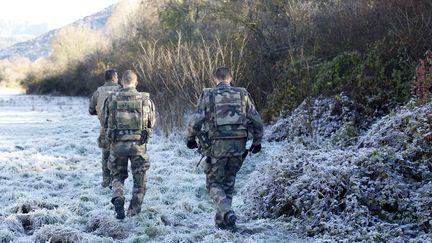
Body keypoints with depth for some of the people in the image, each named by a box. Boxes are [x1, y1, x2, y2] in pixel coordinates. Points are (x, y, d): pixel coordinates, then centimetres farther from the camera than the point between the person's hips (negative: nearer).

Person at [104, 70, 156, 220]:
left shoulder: (113, 99, -3)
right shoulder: (145, 99, -3)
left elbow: (107, 122, 3)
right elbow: (152, 122, 5)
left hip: (118, 144, 1)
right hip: (138, 144, -1)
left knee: (118, 175, 18)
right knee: (139, 179, 14)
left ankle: (118, 198, -8)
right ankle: (134, 211, 19)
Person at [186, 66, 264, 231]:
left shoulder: (208, 95, 1)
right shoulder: (242, 95, 7)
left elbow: (195, 121, -5)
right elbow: (257, 121, 6)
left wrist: (191, 138, 12)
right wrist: (257, 142, 20)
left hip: (217, 145, -3)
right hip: (238, 145, 3)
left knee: (214, 183, 7)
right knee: (228, 183, 18)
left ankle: (227, 213, -17)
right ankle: (221, 220, 21)